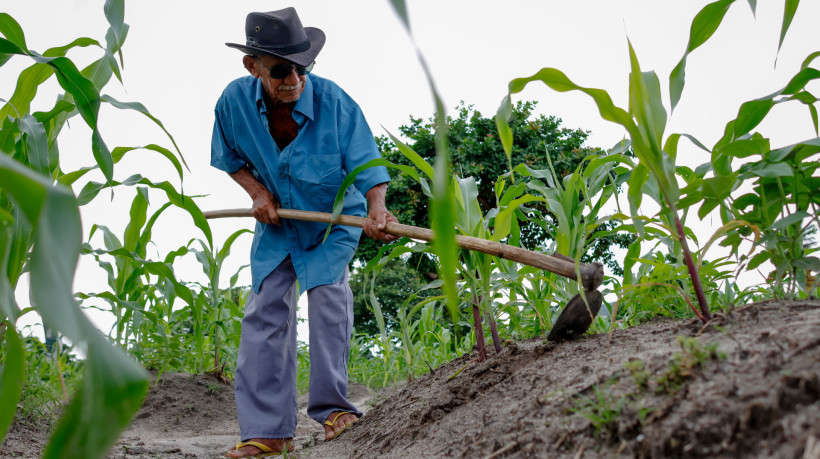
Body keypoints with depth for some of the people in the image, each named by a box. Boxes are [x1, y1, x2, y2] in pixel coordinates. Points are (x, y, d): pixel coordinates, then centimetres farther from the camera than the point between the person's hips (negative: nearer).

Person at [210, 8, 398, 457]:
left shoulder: (333, 101, -28)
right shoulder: (235, 101, -18)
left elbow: (366, 165, -26)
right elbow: (231, 158, 2)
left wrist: (376, 210, -46)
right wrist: (257, 192, -15)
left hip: (334, 218, -3)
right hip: (277, 220, 3)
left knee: (327, 293, -20)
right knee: (266, 310, -3)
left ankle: (332, 406, -3)